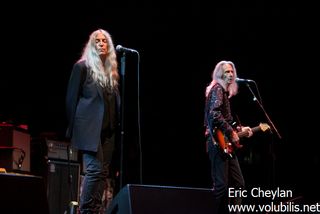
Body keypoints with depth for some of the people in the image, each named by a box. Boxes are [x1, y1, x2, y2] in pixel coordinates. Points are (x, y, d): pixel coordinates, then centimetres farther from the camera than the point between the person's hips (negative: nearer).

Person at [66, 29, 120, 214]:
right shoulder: (83, 66, 0)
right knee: (95, 169, -15)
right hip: (89, 126, -6)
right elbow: (72, 97, -1)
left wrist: (117, 125, 6)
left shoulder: (112, 70, 16)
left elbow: (116, 100, 16)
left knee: (104, 172, 3)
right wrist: (73, 126, -5)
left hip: (108, 128, 6)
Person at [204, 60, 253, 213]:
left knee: (238, 183, 12)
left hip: (227, 144, 10)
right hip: (218, 142, -10)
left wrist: (239, 129, 18)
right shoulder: (217, 89, -8)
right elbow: (214, 114, -24)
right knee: (221, 186, -11)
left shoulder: (225, 92, 21)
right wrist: (231, 132, -19)